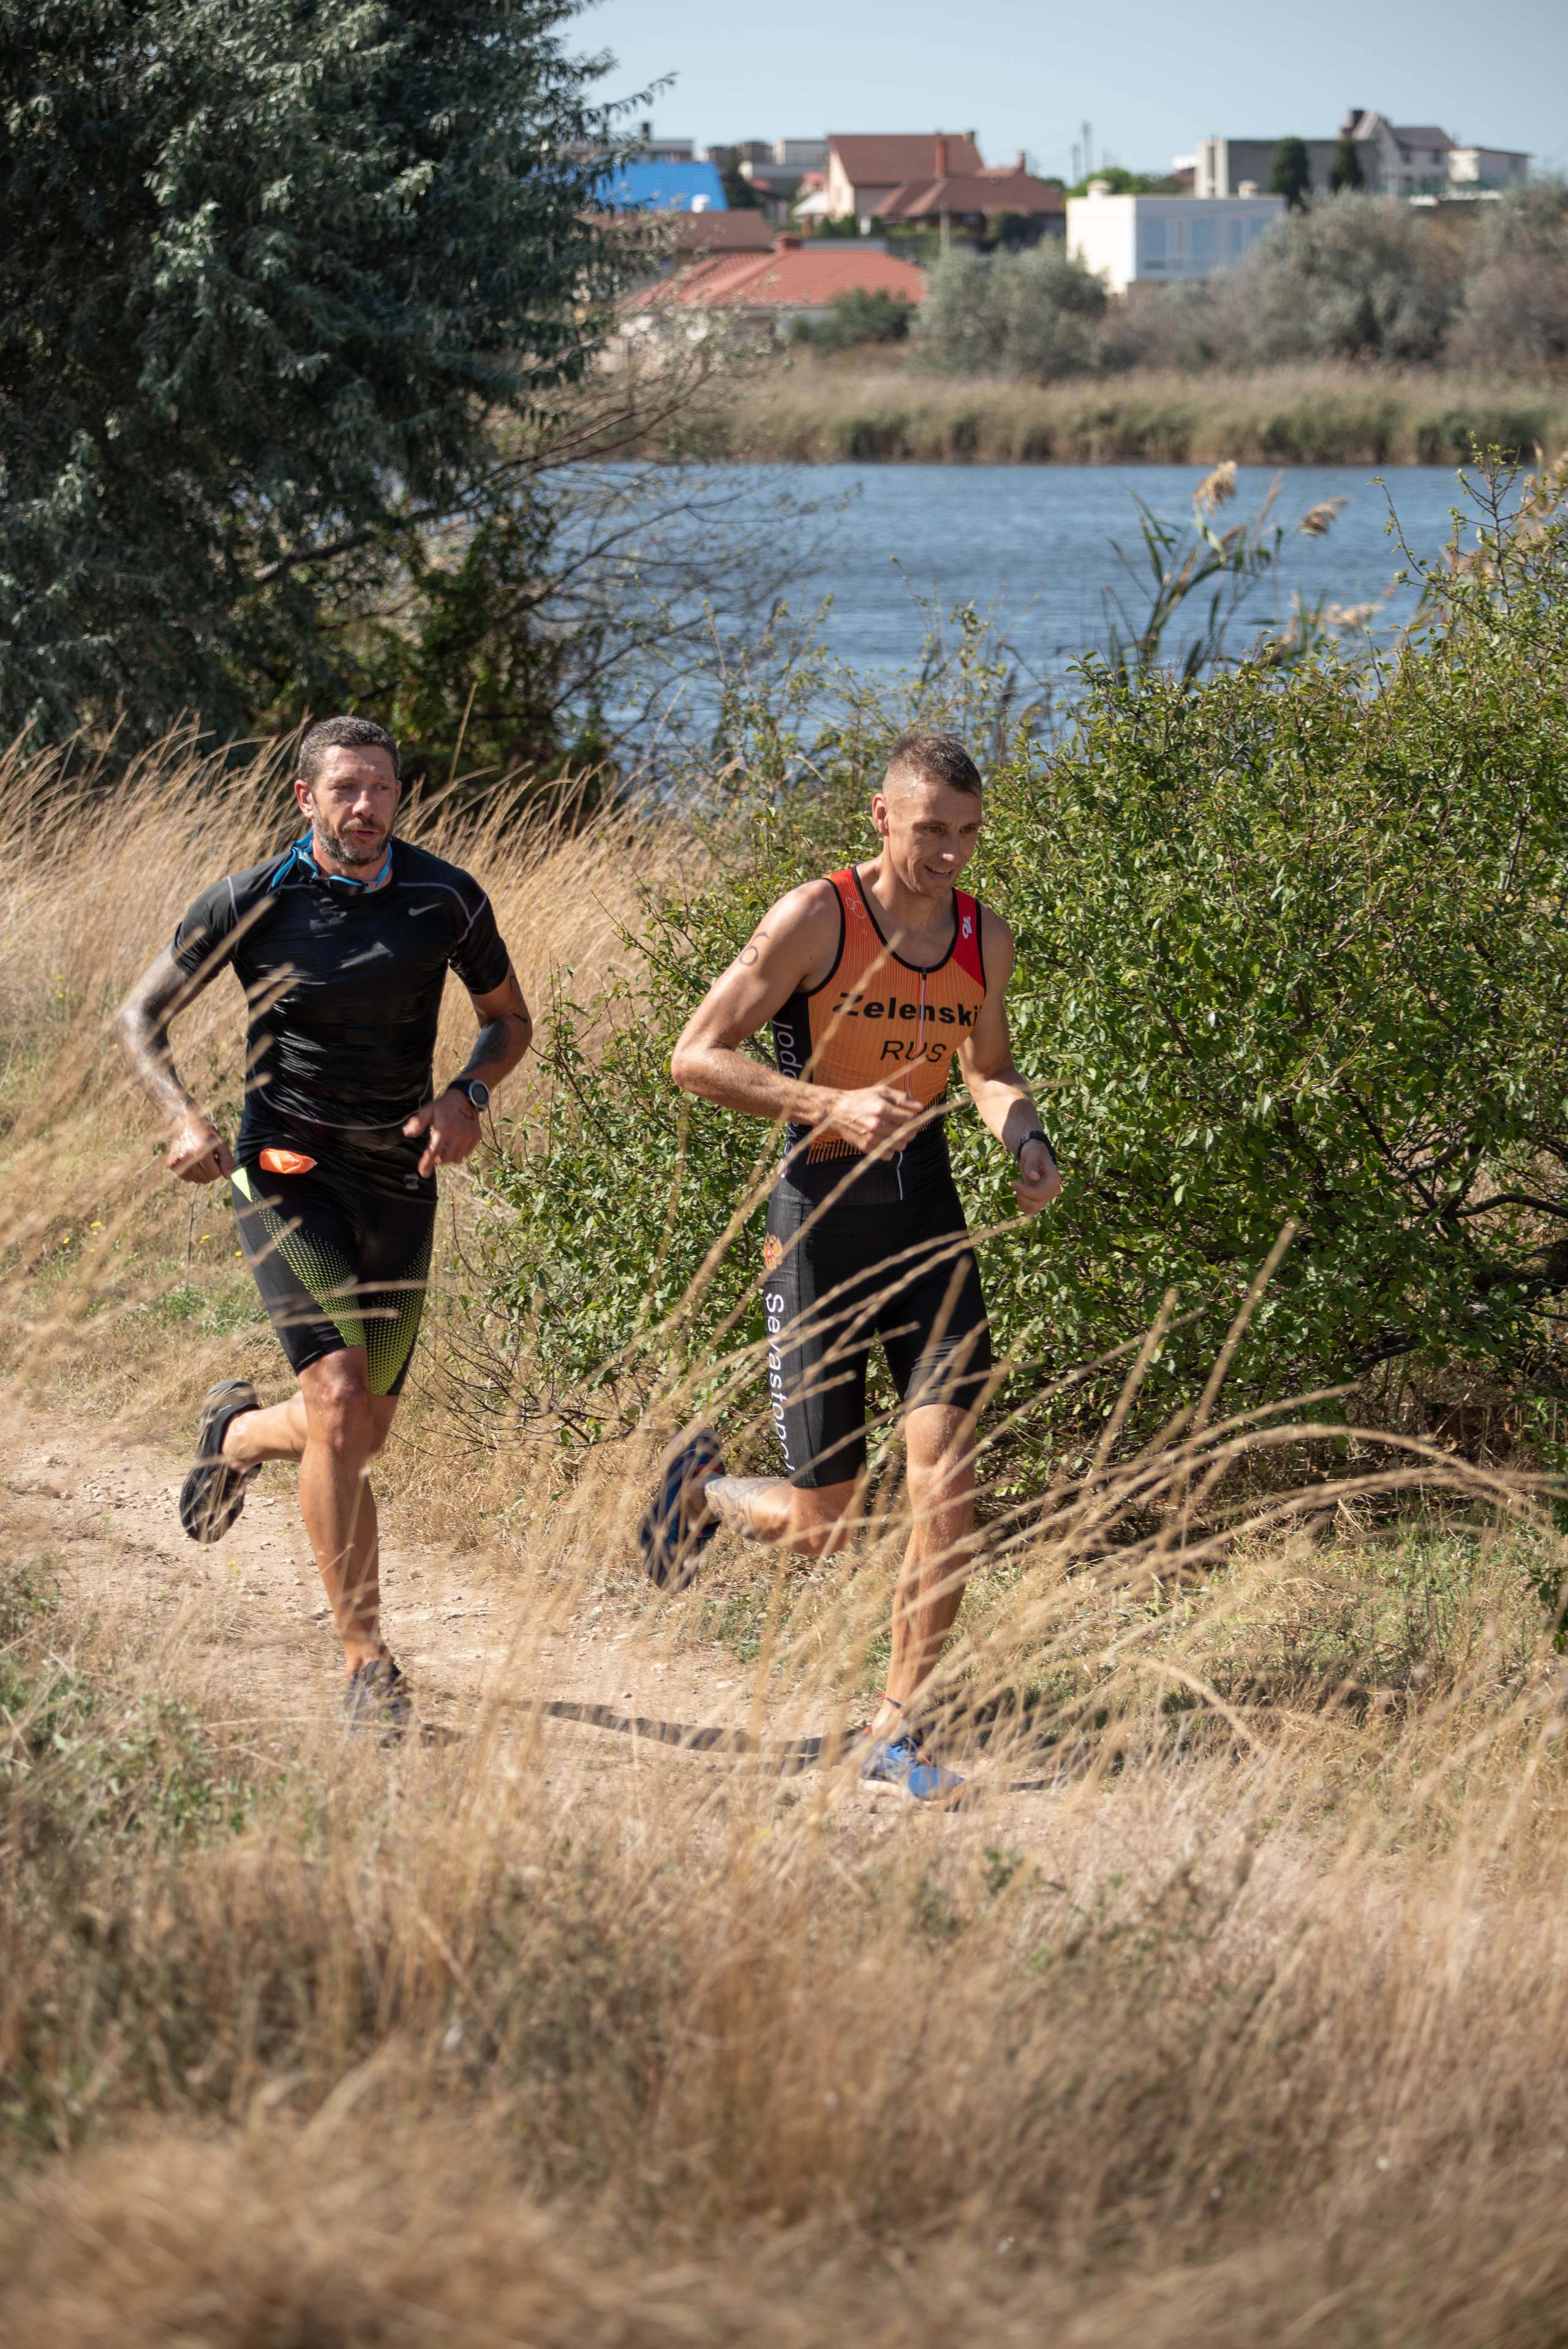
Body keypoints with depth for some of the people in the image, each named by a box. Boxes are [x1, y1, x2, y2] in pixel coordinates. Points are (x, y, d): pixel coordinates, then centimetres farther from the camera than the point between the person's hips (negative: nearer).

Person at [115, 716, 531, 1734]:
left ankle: (239, 1431, 45)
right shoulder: (251, 903, -7)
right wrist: (186, 1119, -13)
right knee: (339, 1394, -21)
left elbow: (509, 1017, 14)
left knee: (362, 1433, 8)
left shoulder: (448, 900, -1)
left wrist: (468, 1097, -7)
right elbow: (142, 1015, 4)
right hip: (287, 1168, -3)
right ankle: (366, 1661, -14)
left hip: (400, 1180, 3)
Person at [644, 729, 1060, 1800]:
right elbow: (697, 1056, -12)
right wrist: (834, 1105, -24)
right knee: (822, 1529, 2)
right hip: (822, 1216, -4)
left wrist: (1022, 1132, 0)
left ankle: (898, 1728, 0)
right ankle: (700, 1484, 36)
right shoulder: (815, 919, -12)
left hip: (929, 1211, 4)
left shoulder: (986, 938, 5)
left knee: (949, 1488, -12)